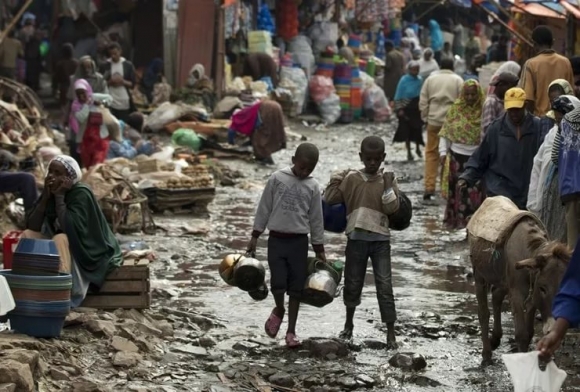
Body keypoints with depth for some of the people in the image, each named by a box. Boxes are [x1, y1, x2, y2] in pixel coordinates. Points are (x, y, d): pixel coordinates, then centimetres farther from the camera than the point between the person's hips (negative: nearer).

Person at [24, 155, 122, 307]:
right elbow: (32, 227, -7)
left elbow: (69, 228, -31)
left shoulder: (81, 194, -18)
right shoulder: (50, 191, 0)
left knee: (60, 240, -35)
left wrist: (59, 197, -25)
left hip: (87, 251, -7)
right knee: (27, 235, -12)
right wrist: (45, 197, -15)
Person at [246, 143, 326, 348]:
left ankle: (291, 331, 11)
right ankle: (279, 310, 22)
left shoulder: (313, 187, 2)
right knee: (278, 283, -10)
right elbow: (264, 208, 3)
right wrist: (255, 236, 3)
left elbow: (316, 219, 7)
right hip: (277, 239, -1)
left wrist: (319, 249, 8)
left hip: (299, 241, 1)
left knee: (296, 288, 2)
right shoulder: (277, 179, -2)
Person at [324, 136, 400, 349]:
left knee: (385, 286, -6)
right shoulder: (351, 178, 2)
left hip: (380, 239, -1)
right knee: (352, 283, 12)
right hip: (356, 237, 1)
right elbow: (329, 199, 1)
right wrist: (336, 179, -4)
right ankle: (349, 323, 33)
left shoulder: (388, 180, 2)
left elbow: (392, 208, -8)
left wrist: (388, 185, -16)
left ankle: (391, 333, -4)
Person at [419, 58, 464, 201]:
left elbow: (423, 102, 6)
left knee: (431, 153, 8)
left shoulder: (430, 79, 7)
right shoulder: (458, 80, 0)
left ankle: (429, 188, 1)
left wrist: (425, 118, 15)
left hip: (433, 121, 2)